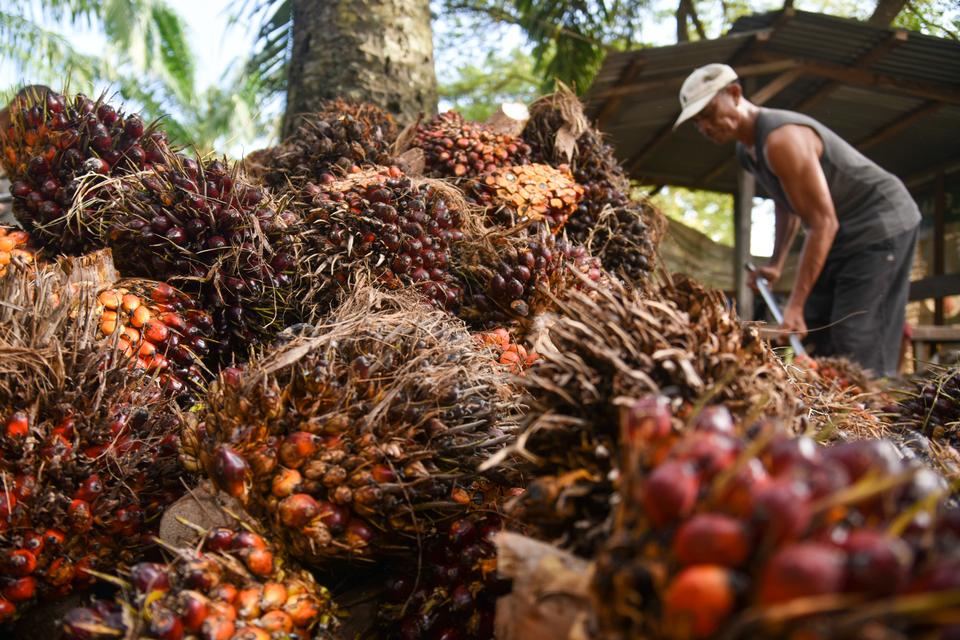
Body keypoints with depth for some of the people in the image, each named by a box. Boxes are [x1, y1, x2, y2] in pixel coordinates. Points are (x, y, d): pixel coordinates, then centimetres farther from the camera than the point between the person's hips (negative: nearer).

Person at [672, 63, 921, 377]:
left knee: (859, 350, -14)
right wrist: (775, 263, 11)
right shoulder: (747, 149, 4)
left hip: (881, 224, -10)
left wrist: (795, 304, -26)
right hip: (844, 232, 10)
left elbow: (823, 223, -27)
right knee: (817, 338, 8)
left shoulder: (781, 139, -27)